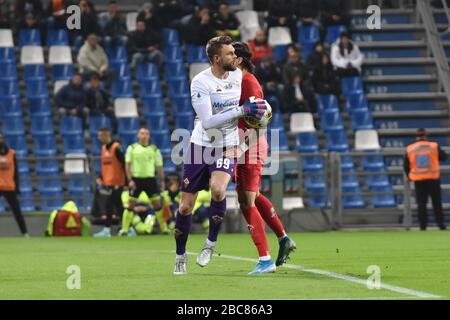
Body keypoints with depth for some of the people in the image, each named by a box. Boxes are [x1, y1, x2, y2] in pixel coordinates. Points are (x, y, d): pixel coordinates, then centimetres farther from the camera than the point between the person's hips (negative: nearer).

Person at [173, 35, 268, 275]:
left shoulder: (237, 74, -1)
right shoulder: (200, 82, -17)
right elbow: (207, 122, -25)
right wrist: (242, 110, -28)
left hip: (227, 147, 2)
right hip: (201, 145, -2)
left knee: (217, 189, -28)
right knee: (186, 205, 3)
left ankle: (211, 243, -7)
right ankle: (180, 255, 24)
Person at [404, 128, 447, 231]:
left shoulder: (410, 149, 0)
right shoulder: (434, 146, -4)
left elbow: (406, 166, 4)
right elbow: (444, 157, 3)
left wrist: (409, 176, 18)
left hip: (418, 180, 1)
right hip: (433, 179, -1)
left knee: (421, 203, 5)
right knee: (437, 202, 6)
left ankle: (423, 226, 1)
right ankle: (441, 224, 2)